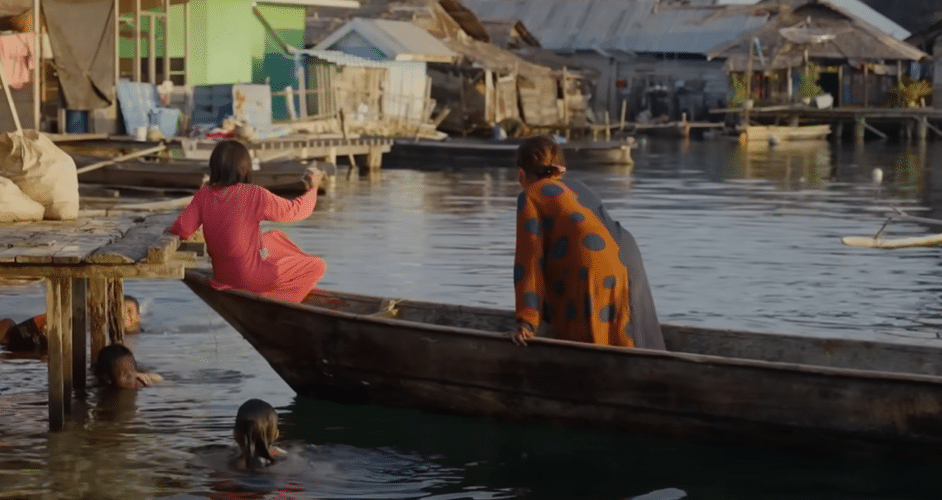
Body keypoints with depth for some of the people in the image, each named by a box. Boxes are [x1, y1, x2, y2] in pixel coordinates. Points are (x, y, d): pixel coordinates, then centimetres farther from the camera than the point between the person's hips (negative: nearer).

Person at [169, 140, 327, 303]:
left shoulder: (204, 195, -5)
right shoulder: (254, 195, -19)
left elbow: (181, 229, -7)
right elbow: (293, 211, -11)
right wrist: (313, 188, 5)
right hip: (250, 275, -7)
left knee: (276, 237, 30)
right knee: (318, 267, 2)